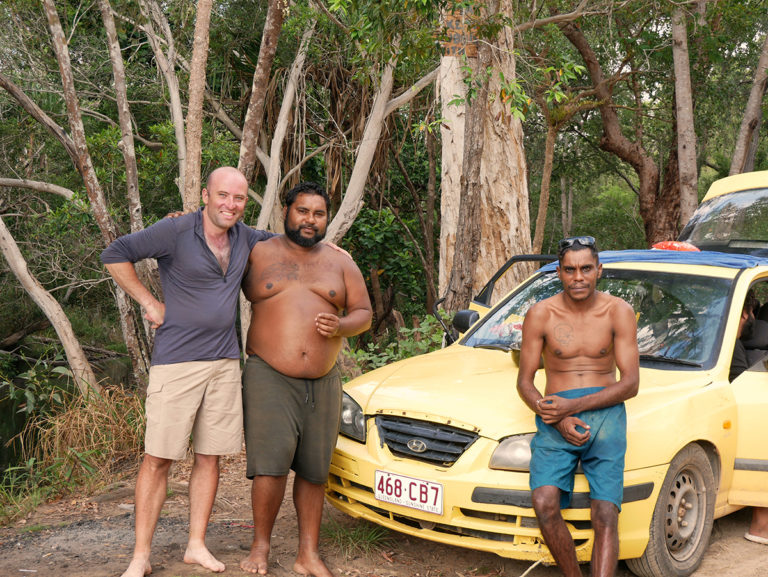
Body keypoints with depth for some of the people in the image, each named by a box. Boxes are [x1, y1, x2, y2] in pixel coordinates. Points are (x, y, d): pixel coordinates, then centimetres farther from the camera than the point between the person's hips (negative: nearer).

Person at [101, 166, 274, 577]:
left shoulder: (244, 238, 9)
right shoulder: (177, 231, -10)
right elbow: (115, 254, -8)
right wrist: (149, 303, -8)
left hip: (225, 363, 6)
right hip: (176, 362, -6)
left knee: (210, 457, 8)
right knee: (158, 459, -3)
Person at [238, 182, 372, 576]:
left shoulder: (341, 263, 12)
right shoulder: (258, 255, 6)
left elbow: (364, 313, 12)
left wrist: (339, 325, -9)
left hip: (323, 383, 3)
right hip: (269, 377, -3)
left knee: (314, 470, 6)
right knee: (271, 466, -13)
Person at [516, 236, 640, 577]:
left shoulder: (618, 312, 5)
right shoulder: (541, 315, 5)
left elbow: (630, 383, 0)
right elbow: (524, 382, 7)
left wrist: (573, 406, -12)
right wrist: (559, 420, -12)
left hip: (604, 412, 0)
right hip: (556, 417, 0)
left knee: (605, 514, -18)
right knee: (545, 503, -23)